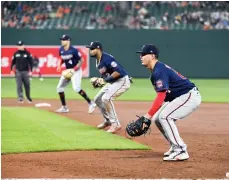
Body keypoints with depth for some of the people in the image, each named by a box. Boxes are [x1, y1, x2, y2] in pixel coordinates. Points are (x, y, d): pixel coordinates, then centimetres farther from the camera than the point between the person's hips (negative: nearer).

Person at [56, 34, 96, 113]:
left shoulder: (73, 50, -20)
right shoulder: (61, 50, 0)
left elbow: (81, 61, -16)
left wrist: (73, 70, -26)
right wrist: (59, 65, -3)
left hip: (76, 70, -8)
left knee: (76, 88, -25)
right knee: (59, 87, 9)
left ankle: (91, 103, -18)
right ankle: (64, 107, 21)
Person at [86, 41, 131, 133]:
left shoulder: (106, 58, -24)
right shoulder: (98, 61, 6)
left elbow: (118, 71, -31)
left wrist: (107, 79, -24)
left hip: (122, 81, -11)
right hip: (112, 82, 11)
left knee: (106, 98, -27)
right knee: (97, 99, 14)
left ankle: (115, 124, -18)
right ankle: (108, 120, 30)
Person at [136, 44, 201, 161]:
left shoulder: (159, 71, -20)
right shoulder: (156, 71, 12)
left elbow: (161, 96, -27)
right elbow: (162, 96, 16)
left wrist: (148, 116, -30)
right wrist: (149, 116, 12)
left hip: (190, 95, -11)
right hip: (179, 97, 11)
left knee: (164, 117, -20)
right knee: (157, 118, 9)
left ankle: (180, 151, -18)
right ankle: (177, 146, 17)